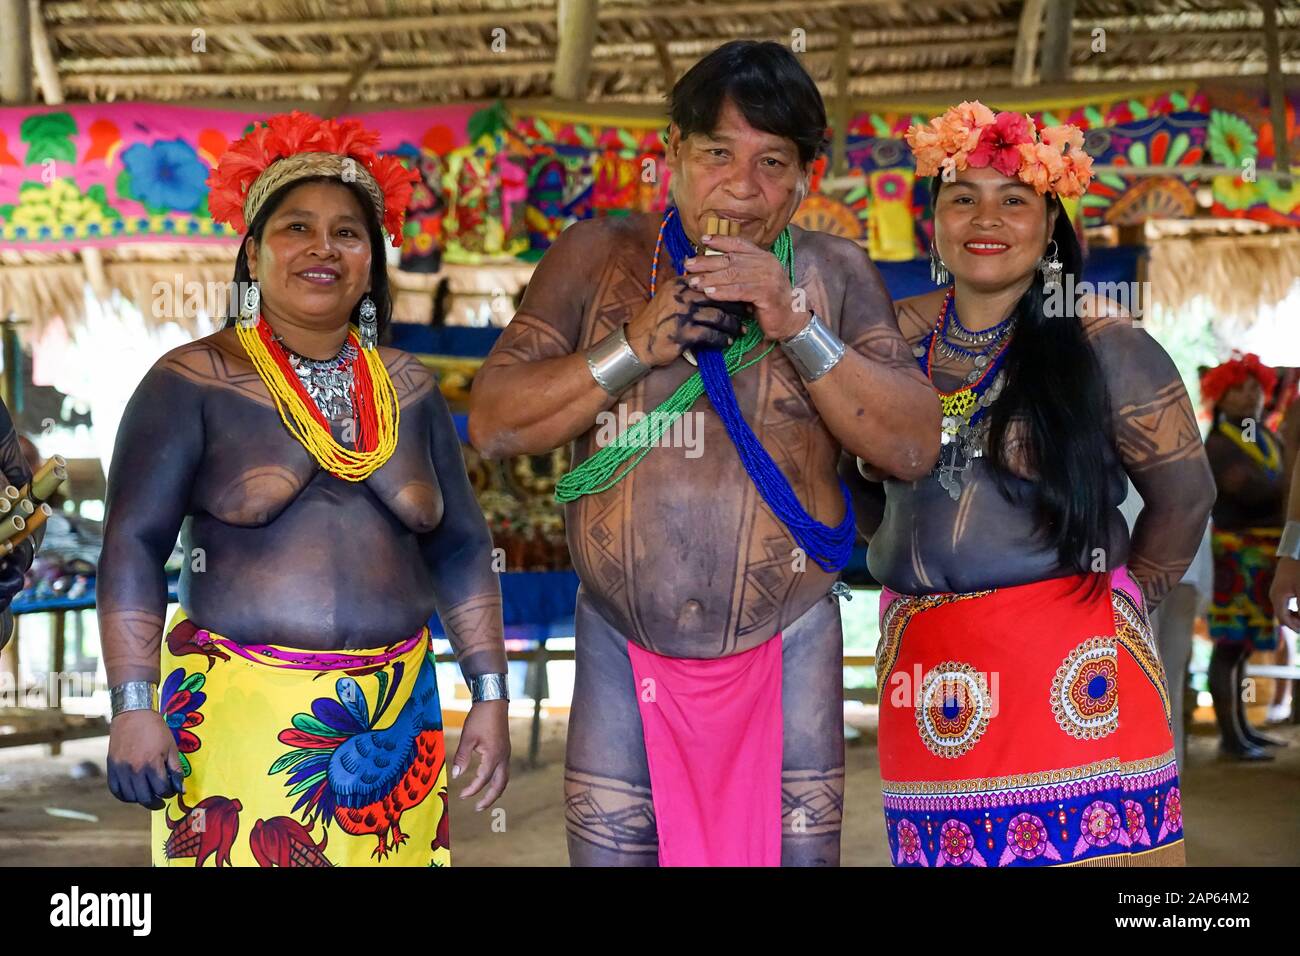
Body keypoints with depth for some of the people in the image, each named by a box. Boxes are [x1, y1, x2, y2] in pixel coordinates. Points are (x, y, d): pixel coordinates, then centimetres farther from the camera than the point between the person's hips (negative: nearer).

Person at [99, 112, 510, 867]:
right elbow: (133, 546, -6)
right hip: (240, 716, -3)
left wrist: (489, 696, 7)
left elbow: (461, 548, 13)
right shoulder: (192, 382, -2)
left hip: (394, 720, 4)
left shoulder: (408, 389, 10)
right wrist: (134, 706, -14)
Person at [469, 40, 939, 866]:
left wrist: (795, 323, -17)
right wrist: (637, 345, -16)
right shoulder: (597, 257, 1)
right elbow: (493, 423, -4)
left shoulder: (834, 274, 1)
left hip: (787, 649, 0)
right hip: (620, 647, 0)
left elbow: (915, 447, -7)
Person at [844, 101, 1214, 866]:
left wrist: (1117, 607, 6)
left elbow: (1183, 494, 1)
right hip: (930, 666, 4)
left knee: (1085, 840, -2)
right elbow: (860, 479, 19)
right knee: (947, 840, 9)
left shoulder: (1102, 347, -5)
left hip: (1067, 665, -3)